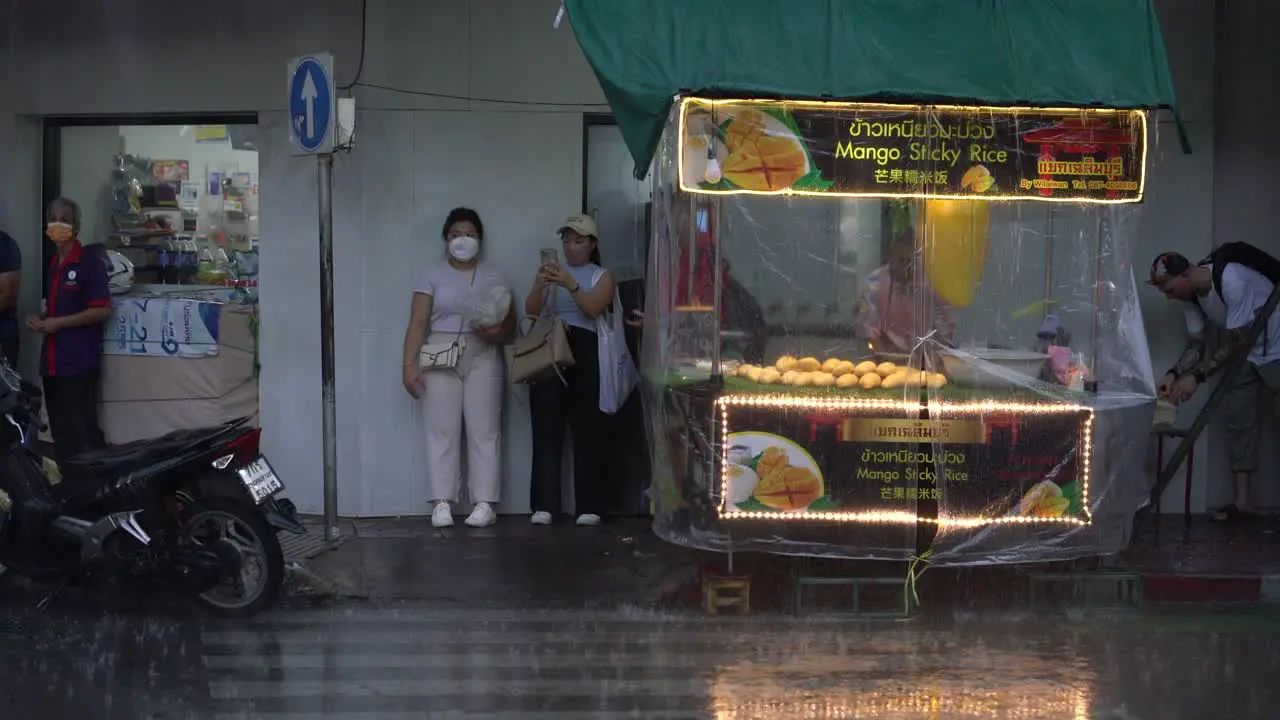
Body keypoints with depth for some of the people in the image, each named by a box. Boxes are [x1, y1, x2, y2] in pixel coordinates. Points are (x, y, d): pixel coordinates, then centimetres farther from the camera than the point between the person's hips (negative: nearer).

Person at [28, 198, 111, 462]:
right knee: (60, 433, 12)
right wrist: (40, 319, 7)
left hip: (79, 361, -8)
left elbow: (102, 310, -15)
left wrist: (58, 323, -15)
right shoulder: (53, 263, 16)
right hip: (52, 360, 8)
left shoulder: (90, 260, -8)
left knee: (82, 433, -10)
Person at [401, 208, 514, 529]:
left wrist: (498, 332, -14)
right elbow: (418, 322, 1)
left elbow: (511, 319, 9)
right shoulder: (431, 274, 8)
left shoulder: (494, 276, 13)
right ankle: (442, 503, -7)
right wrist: (409, 364, -8)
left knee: (484, 429, -5)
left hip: (482, 358, 1)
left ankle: (484, 503, -5)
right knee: (442, 429, -6)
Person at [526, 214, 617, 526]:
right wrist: (539, 286, -19)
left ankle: (588, 506, -5)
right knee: (547, 429, -5)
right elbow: (531, 311, 2)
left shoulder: (601, 276, 10)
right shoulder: (551, 271, 17)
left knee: (588, 428, -6)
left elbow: (594, 308, -9)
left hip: (585, 354, -2)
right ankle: (544, 505, -8)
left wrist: (571, 285, -26)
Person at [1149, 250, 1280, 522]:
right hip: (1248, 354, 8)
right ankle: (1242, 501, 4)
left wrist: (1196, 376, -31)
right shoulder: (1190, 296, -7)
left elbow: (1235, 343, -29)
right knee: (1237, 417, 2)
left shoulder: (1232, 281, -33)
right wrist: (1174, 375, -19)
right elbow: (1195, 345, -2)